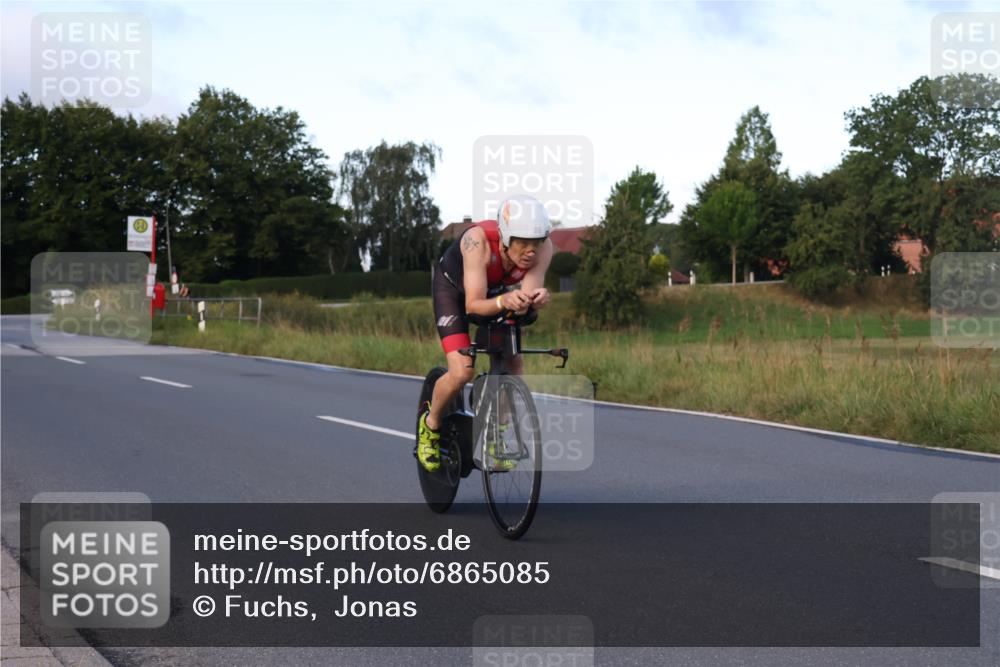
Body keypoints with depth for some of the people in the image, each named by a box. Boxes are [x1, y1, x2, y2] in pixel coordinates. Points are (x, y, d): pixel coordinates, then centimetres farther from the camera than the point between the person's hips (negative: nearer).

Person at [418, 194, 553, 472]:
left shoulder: (543, 246, -31)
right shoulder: (479, 240, -42)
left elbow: (525, 296, -36)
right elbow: (473, 304, -44)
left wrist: (537, 298, -59)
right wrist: (503, 301, -63)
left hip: (498, 290, 4)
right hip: (454, 288, -4)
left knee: (513, 365, -5)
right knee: (462, 372, -19)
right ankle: (431, 423, 11)